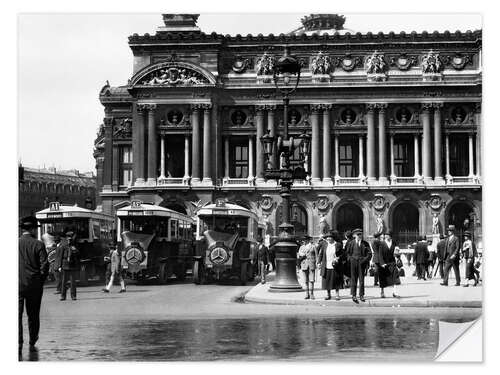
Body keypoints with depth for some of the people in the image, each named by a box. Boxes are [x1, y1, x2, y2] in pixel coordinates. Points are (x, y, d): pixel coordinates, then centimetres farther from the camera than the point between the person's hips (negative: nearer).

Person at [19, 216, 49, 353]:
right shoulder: (38, 244, -6)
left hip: (17, 285, 0)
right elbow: (44, 265, -9)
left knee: (17, 315, 1)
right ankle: (32, 344, 17)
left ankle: (19, 342, -12)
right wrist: (41, 281, 5)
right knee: (33, 315, 12)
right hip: (34, 285, 0)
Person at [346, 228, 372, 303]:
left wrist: (364, 260, -6)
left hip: (362, 263, 0)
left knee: (361, 279, 1)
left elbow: (369, 254, 6)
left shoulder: (365, 244, 7)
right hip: (354, 263, 0)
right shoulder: (352, 243, 6)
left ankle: (361, 295, 8)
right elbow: (348, 253, 12)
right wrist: (350, 259, -2)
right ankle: (353, 296, -1)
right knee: (353, 279, -2)